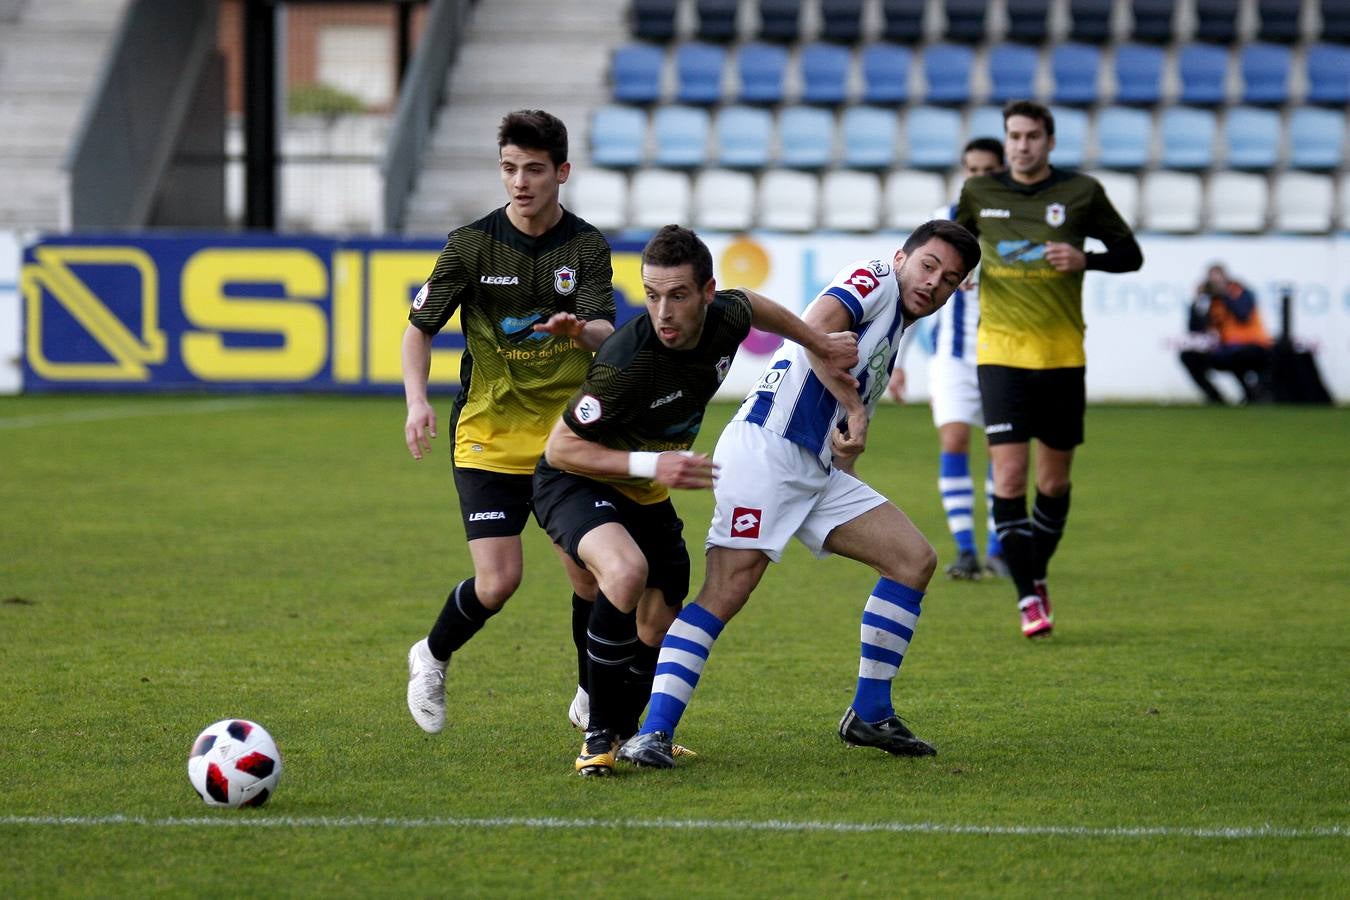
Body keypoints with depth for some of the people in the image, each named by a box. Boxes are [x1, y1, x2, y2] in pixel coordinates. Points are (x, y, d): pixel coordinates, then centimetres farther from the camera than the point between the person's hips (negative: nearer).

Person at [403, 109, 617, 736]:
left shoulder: (587, 247, -2)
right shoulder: (471, 244, -4)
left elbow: (607, 332, -13)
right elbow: (420, 327, 1)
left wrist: (581, 330, -38)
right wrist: (417, 401, -16)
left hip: (566, 437, 2)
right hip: (488, 436, -1)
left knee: (590, 574, -3)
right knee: (498, 580, -12)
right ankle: (431, 659, 18)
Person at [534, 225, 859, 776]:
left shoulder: (725, 319, -15)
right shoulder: (624, 363, -35)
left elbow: (753, 305, 13)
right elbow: (560, 447, -27)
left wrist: (820, 345, 18)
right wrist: (651, 464, -35)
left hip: (647, 495, 7)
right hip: (577, 484, -7)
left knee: (660, 633, 13)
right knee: (627, 570, -36)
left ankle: (624, 731, 43)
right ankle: (598, 737, -22)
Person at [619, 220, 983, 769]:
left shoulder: (891, 339, 26)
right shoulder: (875, 279, 0)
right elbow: (815, 328, -20)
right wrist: (854, 408, -16)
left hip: (819, 472, 10)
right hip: (766, 449, -9)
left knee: (915, 559, 4)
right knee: (725, 593, -18)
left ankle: (869, 715, 9)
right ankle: (652, 733, -20)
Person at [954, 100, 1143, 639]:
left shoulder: (1081, 193, 0)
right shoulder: (979, 195, 4)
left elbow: (1130, 254, 6)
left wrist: (1085, 259, -13)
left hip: (1062, 353, 0)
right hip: (1000, 352, 0)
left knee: (1054, 482, 8)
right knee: (1009, 477, -12)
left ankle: (1037, 574, 30)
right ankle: (1028, 596, -8)